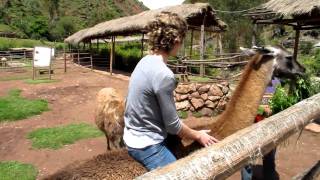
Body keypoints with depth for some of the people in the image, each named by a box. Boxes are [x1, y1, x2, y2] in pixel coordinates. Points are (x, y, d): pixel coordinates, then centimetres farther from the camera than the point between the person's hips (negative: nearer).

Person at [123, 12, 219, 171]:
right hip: (147, 145, -9)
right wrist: (198, 136, 0)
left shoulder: (146, 62, -1)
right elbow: (172, 125, -19)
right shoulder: (163, 75, -28)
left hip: (134, 138, 9)